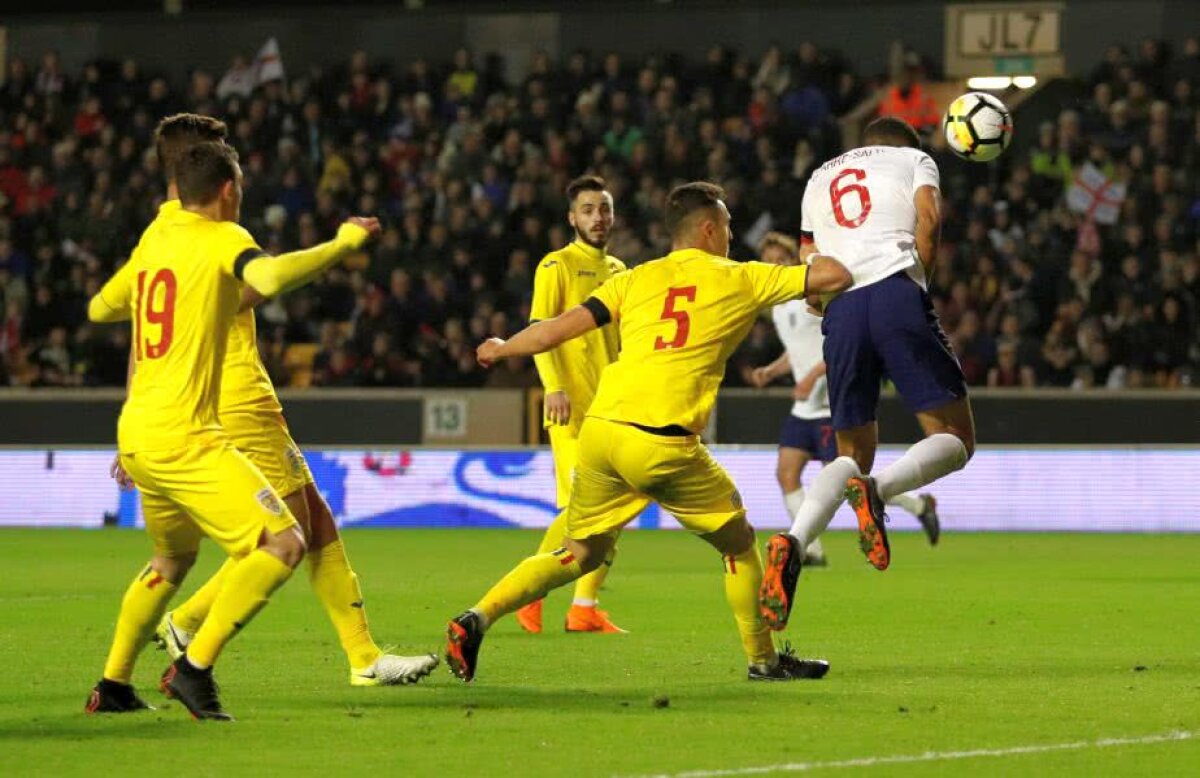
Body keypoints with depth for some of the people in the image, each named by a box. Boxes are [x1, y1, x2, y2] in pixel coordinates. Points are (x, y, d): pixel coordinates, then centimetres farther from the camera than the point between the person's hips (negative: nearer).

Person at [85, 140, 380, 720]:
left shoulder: (154, 240, 13)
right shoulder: (221, 239, -8)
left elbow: (99, 308, 26)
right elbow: (269, 278, -30)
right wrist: (344, 242, -18)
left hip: (135, 433, 9)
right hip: (182, 436, -9)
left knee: (174, 557, 28)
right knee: (283, 544, -12)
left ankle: (112, 685, 30)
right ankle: (195, 668, -16)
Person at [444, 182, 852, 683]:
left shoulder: (636, 279, 16)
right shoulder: (739, 280, 9)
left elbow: (556, 329, 9)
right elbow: (835, 276, 11)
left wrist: (502, 349, 26)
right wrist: (813, 256, 34)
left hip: (600, 430, 4)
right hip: (664, 444, -4)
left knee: (581, 554, 19)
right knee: (737, 542, 17)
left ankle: (477, 619, 4)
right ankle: (763, 660, 24)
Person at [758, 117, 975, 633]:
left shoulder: (818, 178, 32)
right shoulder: (913, 158, 20)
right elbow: (928, 216, -1)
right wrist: (921, 279, 8)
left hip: (839, 310, 4)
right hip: (897, 295, -4)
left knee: (853, 456, 14)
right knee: (954, 441, 2)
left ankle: (792, 543, -15)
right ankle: (876, 491, -30)